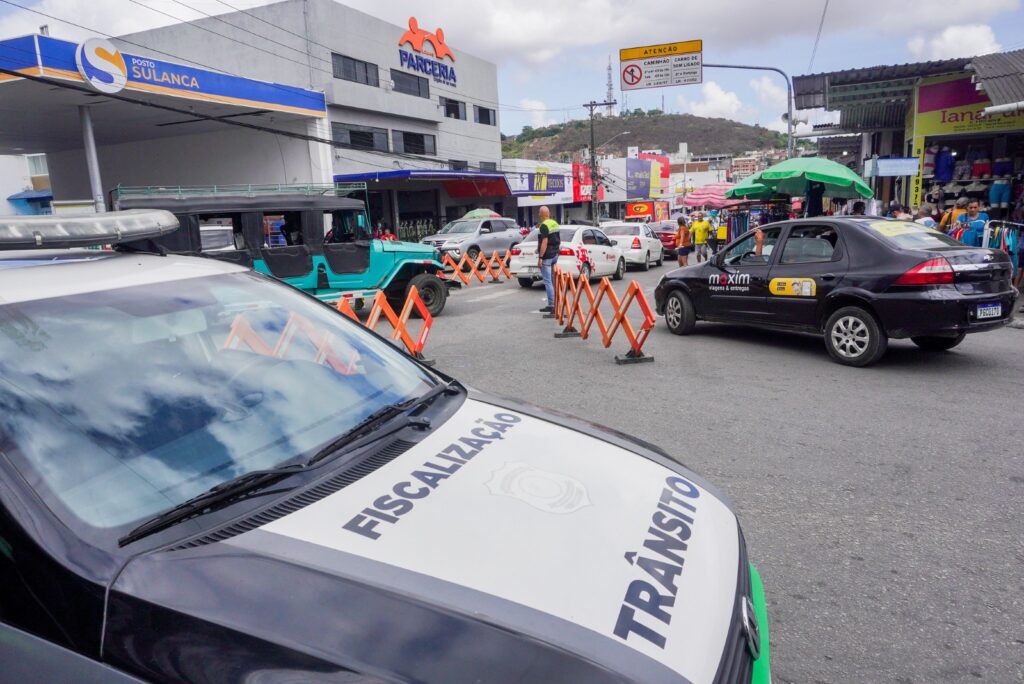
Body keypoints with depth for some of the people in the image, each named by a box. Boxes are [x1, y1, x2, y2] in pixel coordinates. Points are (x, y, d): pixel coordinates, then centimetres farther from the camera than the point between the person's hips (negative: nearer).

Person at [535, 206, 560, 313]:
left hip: (547, 256, -9)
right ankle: (555, 303, 20)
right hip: (555, 255, 9)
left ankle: (551, 306, -6)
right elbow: (559, 239, 18)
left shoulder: (544, 225, -15)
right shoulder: (555, 223, 10)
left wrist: (540, 257, -21)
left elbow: (544, 242, -22)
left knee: (548, 282, -6)